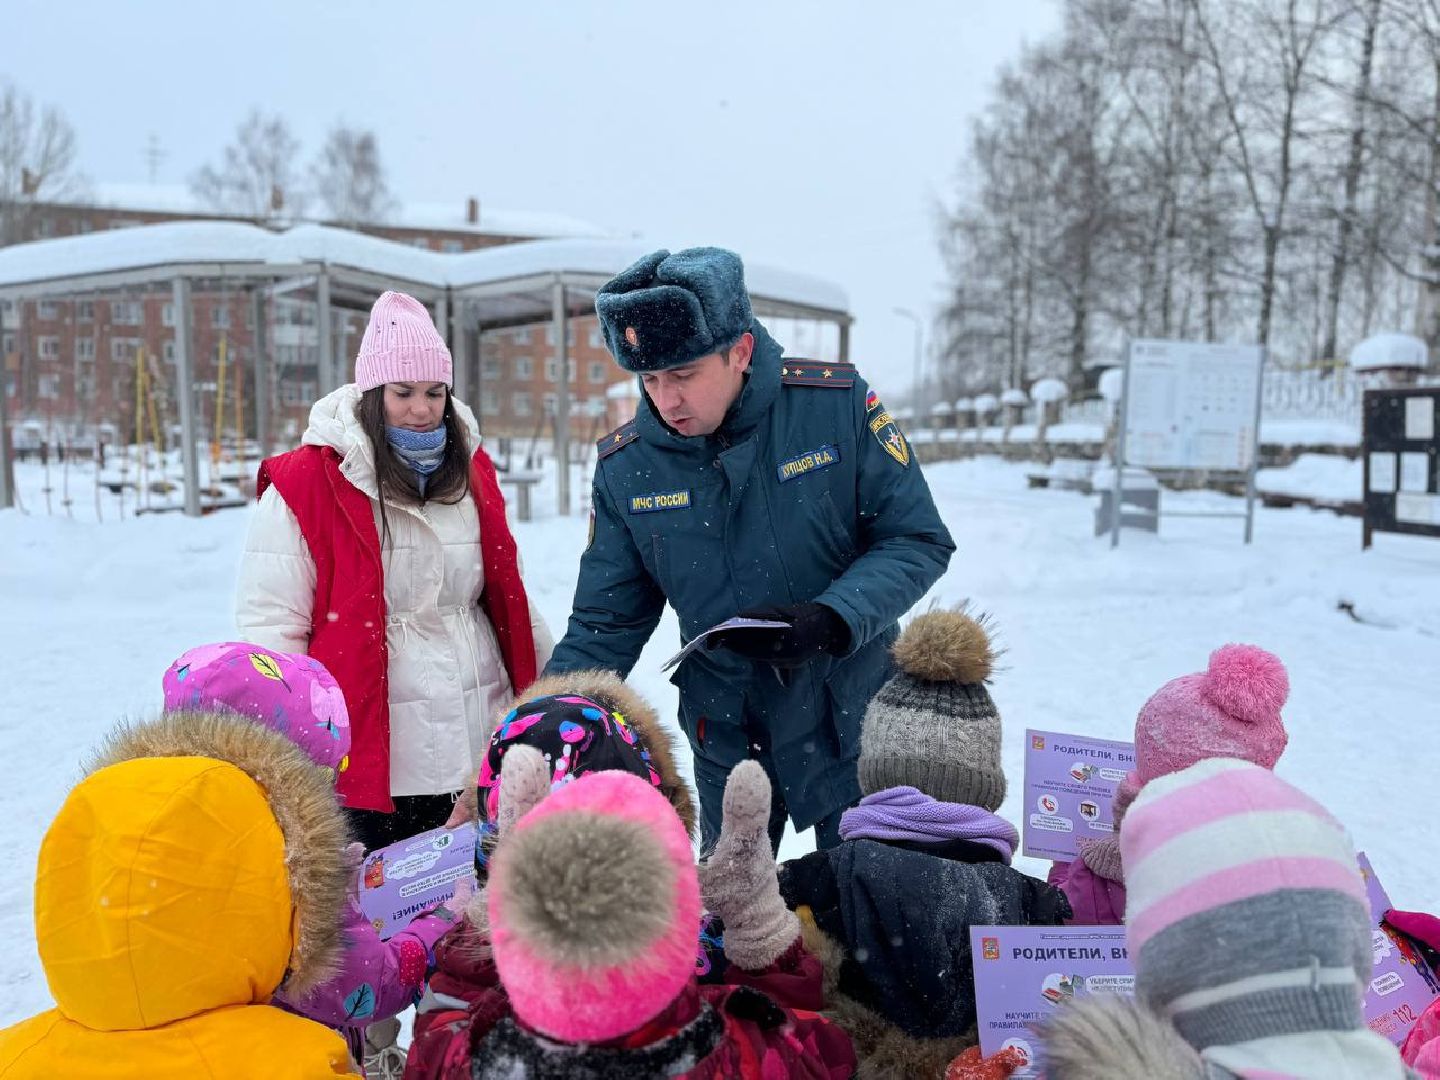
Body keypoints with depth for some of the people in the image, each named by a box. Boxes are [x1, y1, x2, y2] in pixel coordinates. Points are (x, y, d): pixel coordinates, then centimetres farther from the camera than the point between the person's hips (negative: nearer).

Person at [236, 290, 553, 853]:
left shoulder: (473, 473, 8)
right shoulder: (305, 485, -8)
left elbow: (510, 600, 17)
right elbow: (271, 627, -7)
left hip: (481, 759, 5)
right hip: (368, 769, -4)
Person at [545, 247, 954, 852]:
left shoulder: (837, 404, -16)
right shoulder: (624, 467, -10)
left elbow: (917, 541, -10)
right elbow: (604, 627, -3)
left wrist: (831, 621, -26)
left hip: (850, 716, -1)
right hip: (725, 736, 2)